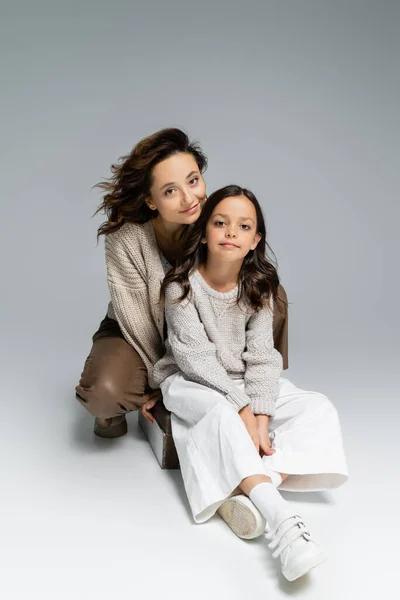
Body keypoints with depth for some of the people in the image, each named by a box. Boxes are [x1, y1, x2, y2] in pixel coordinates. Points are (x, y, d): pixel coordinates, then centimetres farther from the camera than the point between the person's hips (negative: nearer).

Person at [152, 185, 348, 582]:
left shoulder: (258, 288, -5)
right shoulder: (181, 285, -15)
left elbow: (261, 358, -10)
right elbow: (195, 356, -21)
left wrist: (260, 416, -24)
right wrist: (242, 408, -28)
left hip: (244, 385, 5)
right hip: (191, 383, -4)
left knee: (319, 409, -15)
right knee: (221, 413, -38)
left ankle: (246, 492, -33)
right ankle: (282, 521, -47)